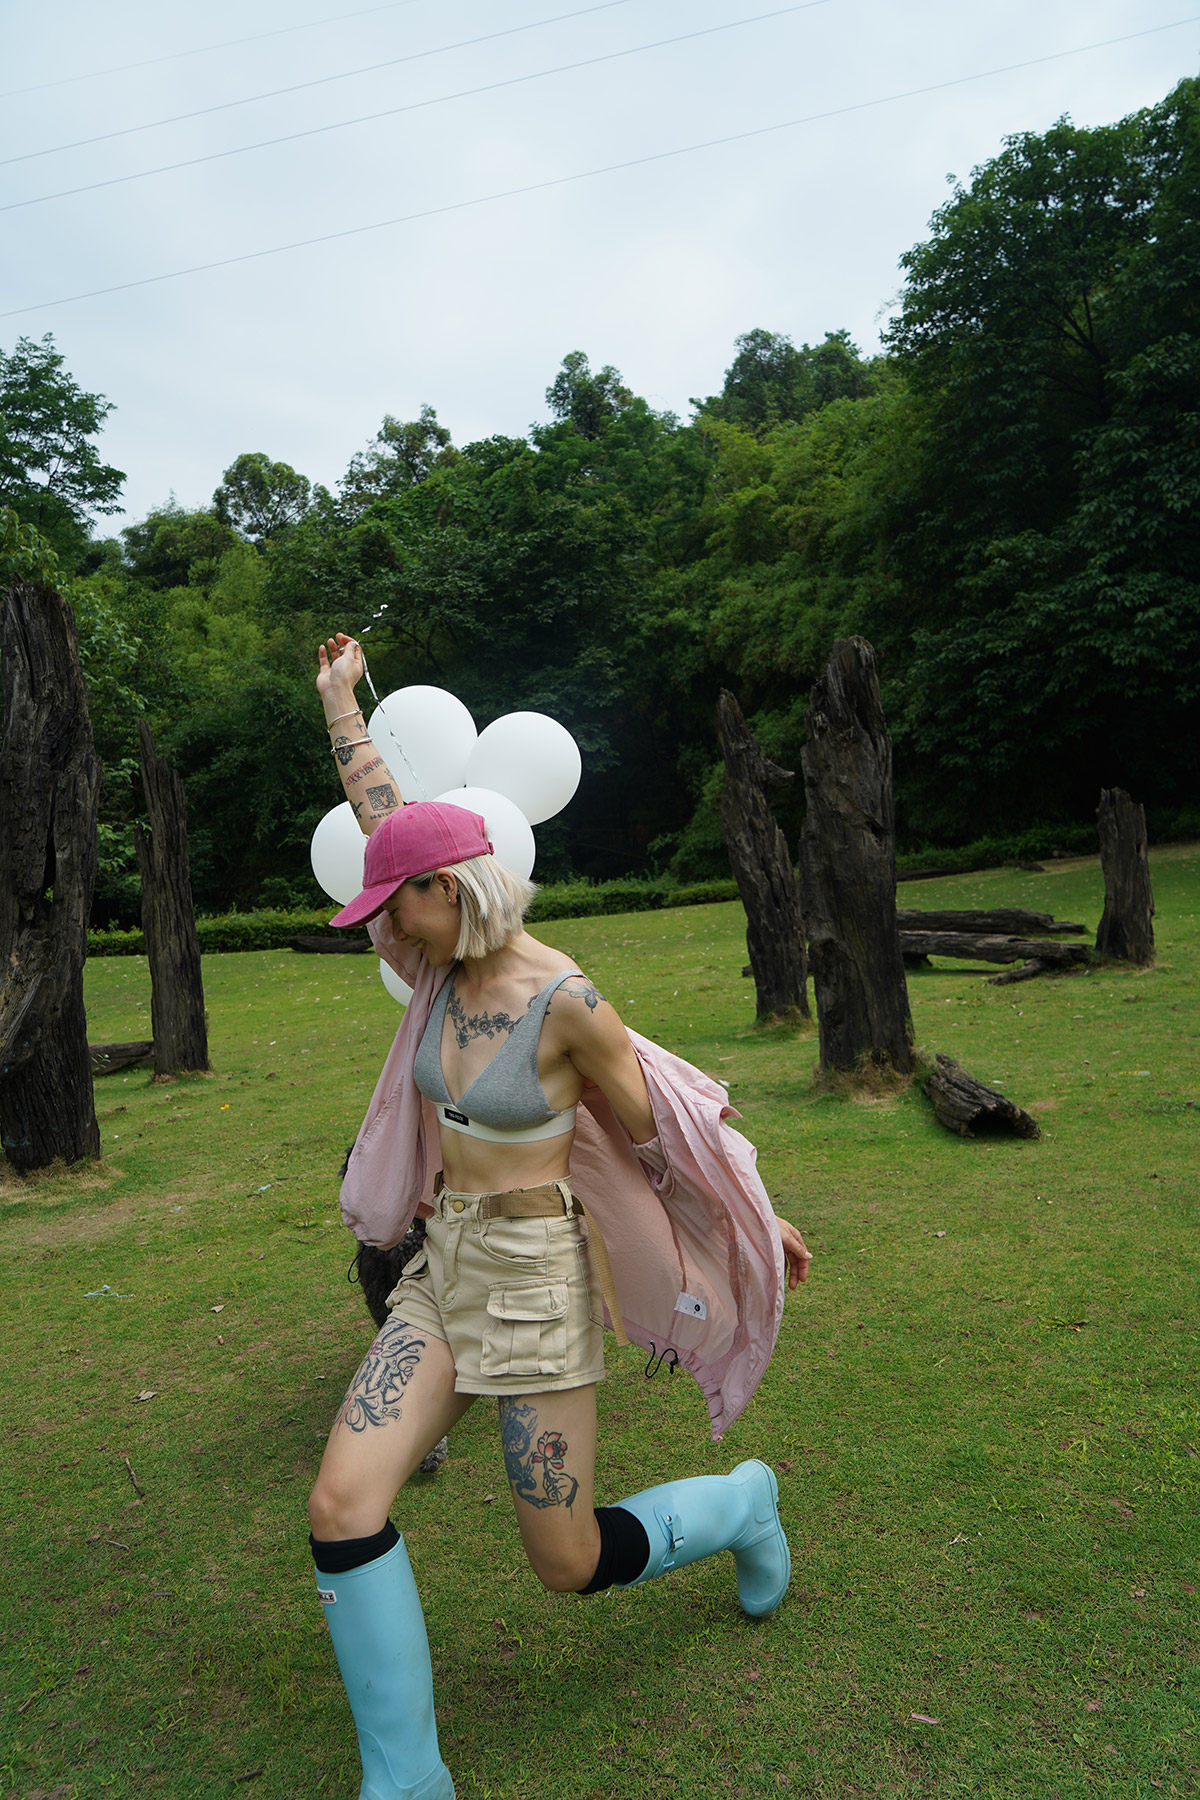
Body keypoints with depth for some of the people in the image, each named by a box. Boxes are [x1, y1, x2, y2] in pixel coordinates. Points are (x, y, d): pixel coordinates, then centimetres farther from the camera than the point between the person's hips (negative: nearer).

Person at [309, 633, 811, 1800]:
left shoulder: (564, 1002, -20)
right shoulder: (447, 964, -1)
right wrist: (337, 694, 17)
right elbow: (378, 810, 8)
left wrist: (758, 1224, 3)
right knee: (341, 1508, -6)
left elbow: (657, 1133, -8)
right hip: (444, 1267, 7)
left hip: (535, 1279, -6)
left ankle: (740, 1504, 36)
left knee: (570, 1566, 7)